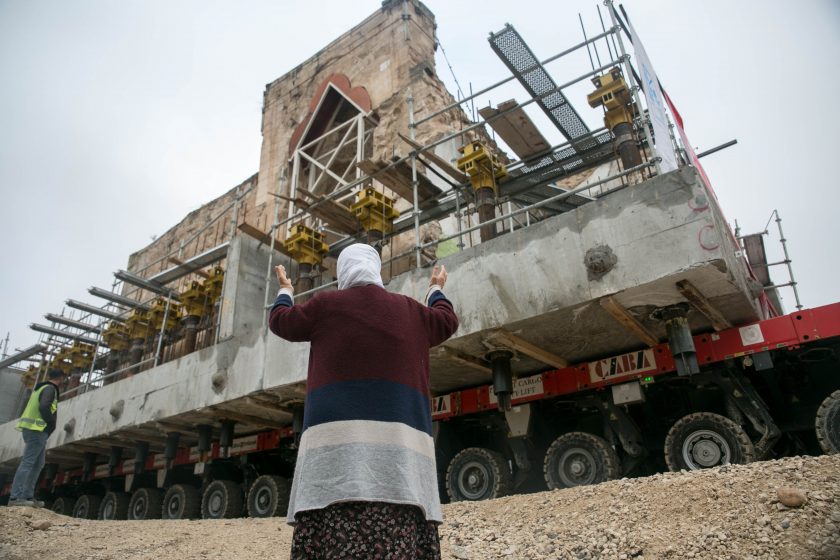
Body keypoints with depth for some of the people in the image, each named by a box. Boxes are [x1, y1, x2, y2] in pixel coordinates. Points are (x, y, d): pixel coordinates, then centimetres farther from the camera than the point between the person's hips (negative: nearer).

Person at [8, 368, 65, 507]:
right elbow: (44, 407, -22)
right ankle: (15, 497, -14)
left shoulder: (39, 387, 20)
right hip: (37, 429, -10)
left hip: (31, 429, 10)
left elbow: (33, 408, 21)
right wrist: (52, 423, -10)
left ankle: (28, 496, 8)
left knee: (38, 464, 9)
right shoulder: (50, 389, -8)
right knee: (27, 462, -12)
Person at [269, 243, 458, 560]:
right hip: (399, 440, 2)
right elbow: (447, 321, 36)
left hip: (339, 436, -2)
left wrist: (285, 290, 46)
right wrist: (436, 289, 54)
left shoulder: (327, 305, 11)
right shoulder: (409, 310, 18)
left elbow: (280, 321, 26)